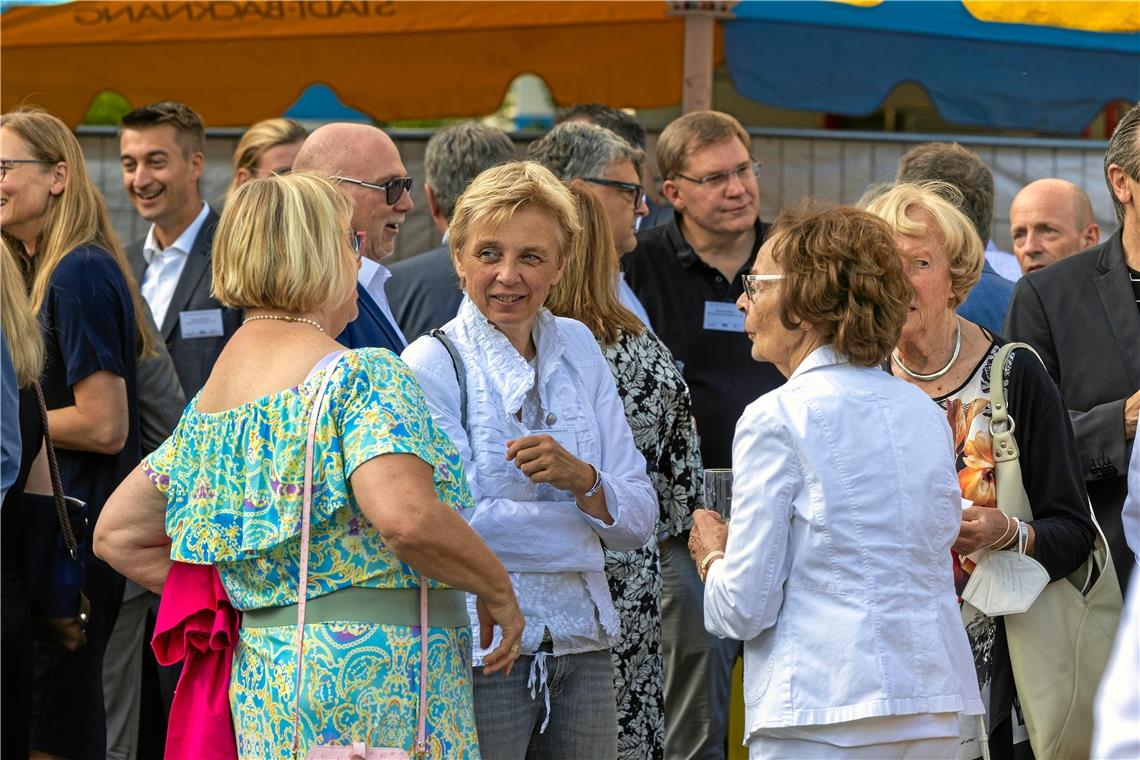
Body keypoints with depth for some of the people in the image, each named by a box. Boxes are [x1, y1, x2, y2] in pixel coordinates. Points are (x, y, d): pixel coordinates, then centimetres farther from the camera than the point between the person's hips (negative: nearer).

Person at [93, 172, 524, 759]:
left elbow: (115, 535, 20)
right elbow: (406, 518, -25)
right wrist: (497, 589, -9)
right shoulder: (360, 376, -11)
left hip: (265, 678, 8)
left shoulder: (207, 402, 13)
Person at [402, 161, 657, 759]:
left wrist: (581, 478, -16)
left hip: (581, 643, 5)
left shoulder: (577, 348, 11)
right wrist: (589, 514, -4)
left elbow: (639, 521, 5)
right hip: (477, 647, -5)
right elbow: (455, 522, -15)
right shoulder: (432, 364, -5)